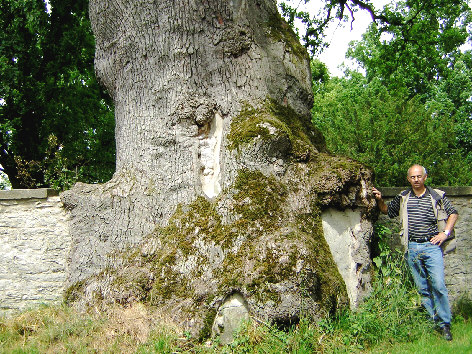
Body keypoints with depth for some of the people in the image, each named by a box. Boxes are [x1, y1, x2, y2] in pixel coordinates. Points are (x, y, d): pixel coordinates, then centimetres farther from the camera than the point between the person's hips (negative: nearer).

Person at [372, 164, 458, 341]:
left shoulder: (437, 196, 2)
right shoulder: (402, 197, 9)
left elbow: (453, 213, 12)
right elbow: (387, 211, 22)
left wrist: (445, 233, 1)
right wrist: (379, 200, 3)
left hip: (431, 246, -2)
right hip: (412, 248, 3)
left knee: (438, 285, -10)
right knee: (422, 288, 6)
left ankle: (445, 324, 2)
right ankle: (433, 321, 16)